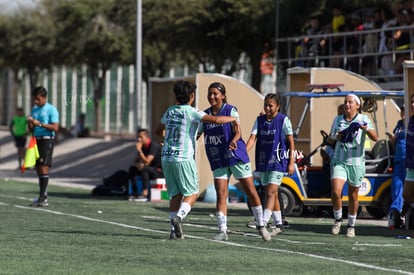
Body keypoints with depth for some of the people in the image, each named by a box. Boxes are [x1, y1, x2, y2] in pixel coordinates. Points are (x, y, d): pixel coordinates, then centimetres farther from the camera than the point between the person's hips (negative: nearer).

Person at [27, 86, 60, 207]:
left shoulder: (51, 110, -6)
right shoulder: (35, 109, 16)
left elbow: (55, 127, -15)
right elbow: (31, 130, 19)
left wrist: (40, 124, -19)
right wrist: (30, 123, -3)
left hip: (47, 139, -8)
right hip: (36, 140, 8)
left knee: (44, 167, -14)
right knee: (39, 169, 7)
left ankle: (43, 198, -18)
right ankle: (42, 197, 11)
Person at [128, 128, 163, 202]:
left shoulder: (154, 146, -20)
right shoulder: (142, 146, 5)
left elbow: (147, 162, -28)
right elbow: (137, 161, 8)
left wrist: (139, 150, -25)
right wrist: (138, 164, -16)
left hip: (160, 171, -9)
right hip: (151, 169, 9)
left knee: (144, 168, -34)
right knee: (132, 169, -4)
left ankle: (145, 194, -34)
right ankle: (134, 193, -8)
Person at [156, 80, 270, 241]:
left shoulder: (169, 112, 11)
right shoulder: (191, 112, -9)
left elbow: (159, 131, 28)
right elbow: (216, 120, -20)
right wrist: (233, 119, -2)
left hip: (166, 156, 6)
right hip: (183, 158, -6)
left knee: (176, 194, 11)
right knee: (192, 193, 4)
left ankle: (174, 230, 3)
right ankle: (178, 217, -19)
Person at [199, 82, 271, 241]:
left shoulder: (230, 110, -7)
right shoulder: (205, 114, 6)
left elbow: (237, 132, -15)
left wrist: (234, 140, -34)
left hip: (236, 156, -3)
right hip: (218, 161, 3)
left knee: (251, 191, 2)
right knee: (221, 195, -7)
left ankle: (261, 225, 13)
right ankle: (222, 231, -8)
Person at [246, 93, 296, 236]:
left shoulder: (283, 120, -5)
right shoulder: (259, 120, 7)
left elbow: (290, 142, -3)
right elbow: (253, 138, -1)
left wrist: (291, 162, -6)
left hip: (278, 161, -5)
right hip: (263, 162, 6)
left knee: (271, 193, -14)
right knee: (272, 194, 12)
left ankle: (263, 222, -20)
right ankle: (278, 225, 20)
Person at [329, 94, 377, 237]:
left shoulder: (363, 119, -2)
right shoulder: (337, 120, 8)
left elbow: (375, 138, -13)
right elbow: (330, 137, 19)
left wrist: (366, 129, -33)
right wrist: (339, 136, -3)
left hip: (356, 162, -1)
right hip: (339, 161, 1)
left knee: (353, 196, 8)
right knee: (336, 192, -16)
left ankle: (351, 225, 23)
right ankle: (338, 219, 6)